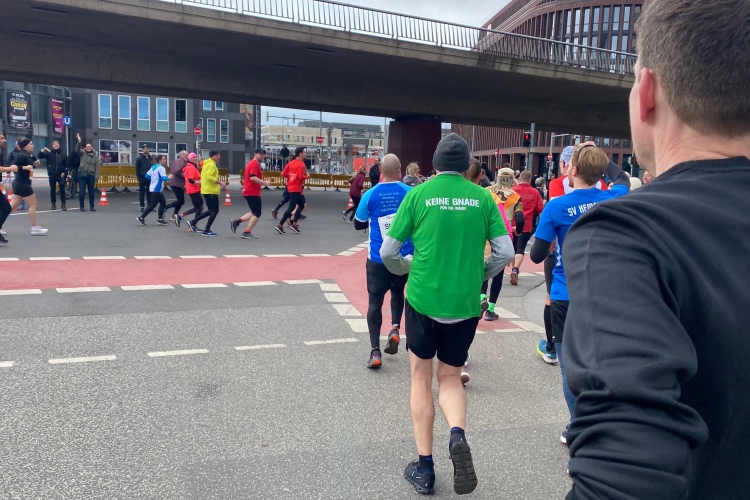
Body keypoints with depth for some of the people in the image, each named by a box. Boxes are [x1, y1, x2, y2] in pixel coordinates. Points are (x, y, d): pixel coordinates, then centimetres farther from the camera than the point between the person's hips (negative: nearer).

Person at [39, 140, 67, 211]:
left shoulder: (62, 154, 7)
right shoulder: (49, 153, 4)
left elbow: (66, 164, 8)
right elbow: (40, 156, -8)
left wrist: (64, 172, -4)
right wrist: (43, 150, -26)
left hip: (61, 175, 0)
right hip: (52, 174, 0)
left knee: (62, 188, -7)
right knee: (52, 189, 6)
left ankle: (63, 204, -1)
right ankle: (53, 204, 15)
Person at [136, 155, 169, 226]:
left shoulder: (153, 167, 12)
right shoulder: (161, 168, -14)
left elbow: (147, 175, 13)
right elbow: (164, 178, -26)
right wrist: (168, 177, -7)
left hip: (153, 188, 9)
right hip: (157, 189, -9)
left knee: (163, 203, 13)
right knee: (152, 205, -4)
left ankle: (160, 219, 13)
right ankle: (141, 217, -1)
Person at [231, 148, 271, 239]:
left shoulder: (251, 163, 19)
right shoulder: (255, 164, -13)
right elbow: (253, 177, -25)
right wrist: (264, 183, -22)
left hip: (249, 192, 10)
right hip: (253, 193, -10)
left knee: (254, 213, 17)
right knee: (257, 214, -4)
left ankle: (236, 221, 11)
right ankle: (247, 233, -3)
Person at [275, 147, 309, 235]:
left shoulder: (291, 163, 10)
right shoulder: (301, 164, -13)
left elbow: (283, 174, 7)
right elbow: (301, 177, -22)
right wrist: (308, 176, -5)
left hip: (291, 187, 9)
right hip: (296, 188, -9)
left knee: (301, 205, 20)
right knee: (291, 208, -8)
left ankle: (294, 223, 18)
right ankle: (280, 226, -9)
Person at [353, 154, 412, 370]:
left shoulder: (370, 195, -5)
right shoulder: (410, 193, -6)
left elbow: (358, 224, 6)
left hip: (378, 258, -1)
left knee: (375, 301, 6)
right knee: (398, 291, 27)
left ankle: (375, 351, 1)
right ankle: (395, 328, 8)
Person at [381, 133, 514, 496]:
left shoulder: (418, 194, -4)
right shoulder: (482, 197, 1)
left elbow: (387, 252, -3)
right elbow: (505, 252, 0)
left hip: (423, 299, -1)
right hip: (465, 303, 2)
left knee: (421, 377, 16)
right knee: (451, 377, 20)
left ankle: (424, 468, 20)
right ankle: (458, 434, -9)